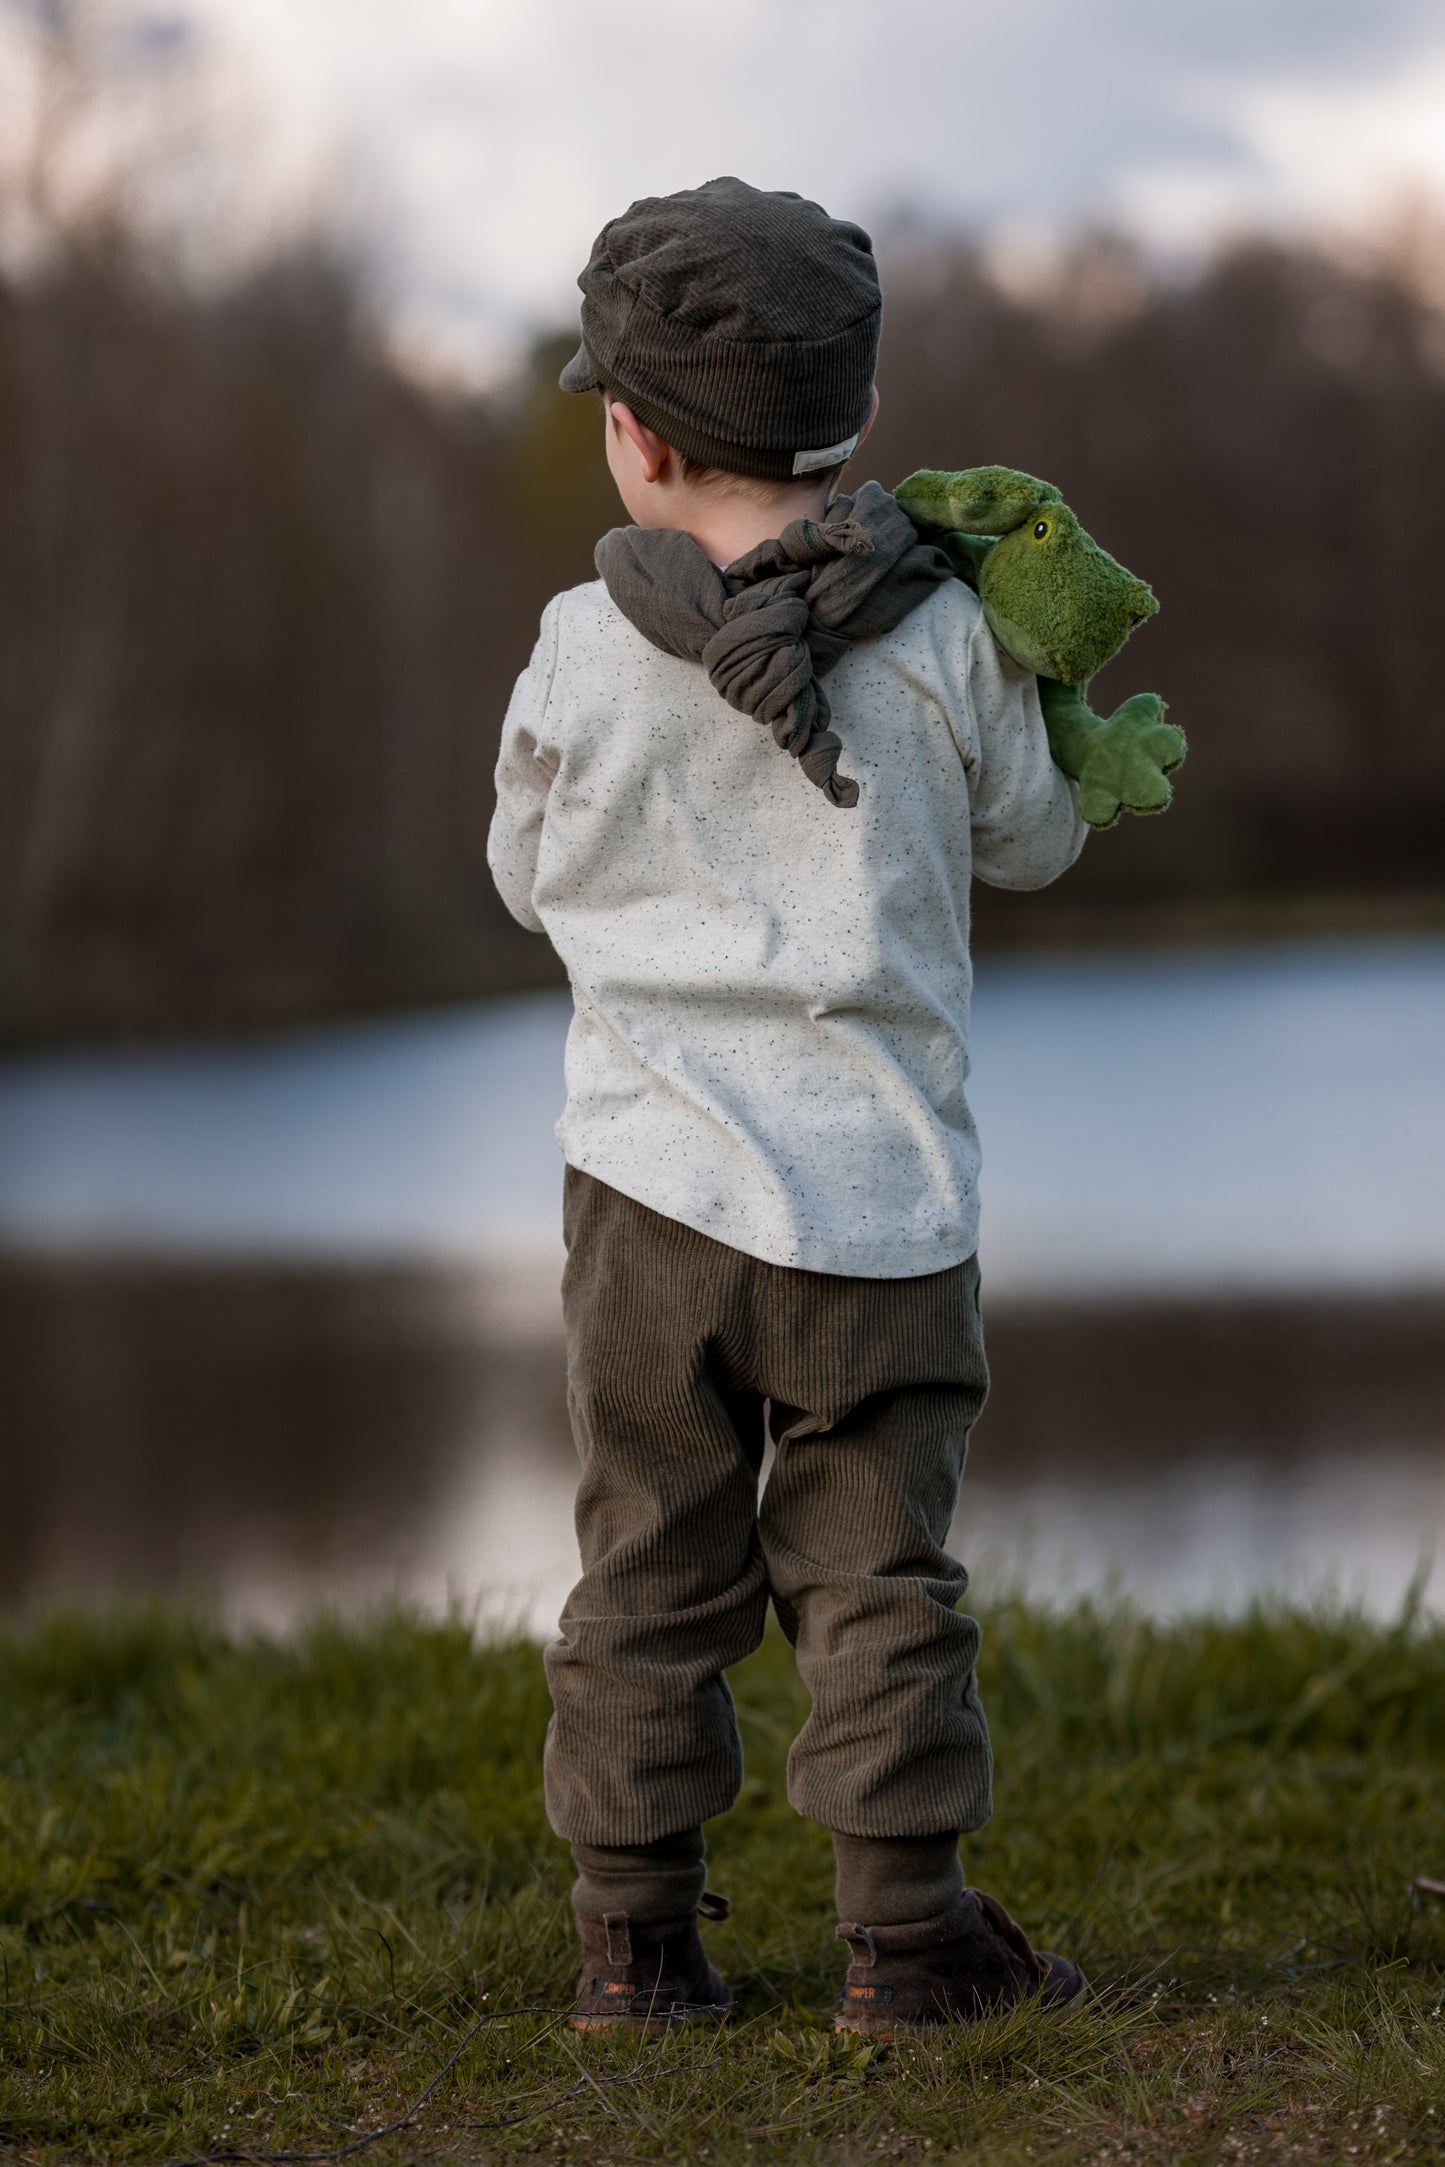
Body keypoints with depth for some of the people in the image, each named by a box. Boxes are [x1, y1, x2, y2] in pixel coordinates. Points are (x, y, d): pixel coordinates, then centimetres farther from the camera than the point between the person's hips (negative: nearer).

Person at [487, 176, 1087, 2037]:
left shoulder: (584, 653, -5)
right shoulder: (939, 634, -4)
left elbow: (534, 878, 11)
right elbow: (1028, 838, 12)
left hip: (657, 1180, 0)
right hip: (882, 1185, 0)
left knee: (650, 1565, 9)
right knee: (877, 1567, 7)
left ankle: (634, 1933, 14)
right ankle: (906, 1928, 7)